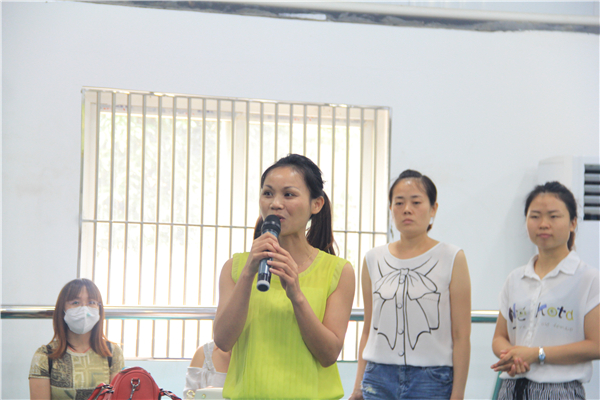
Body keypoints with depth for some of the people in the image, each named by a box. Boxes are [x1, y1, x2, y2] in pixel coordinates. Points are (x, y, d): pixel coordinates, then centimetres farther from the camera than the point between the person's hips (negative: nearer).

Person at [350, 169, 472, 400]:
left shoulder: (452, 259, -2)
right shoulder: (373, 259, 8)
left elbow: (461, 335, -4)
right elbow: (368, 329, 12)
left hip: (432, 380, -3)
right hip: (378, 379, 3)